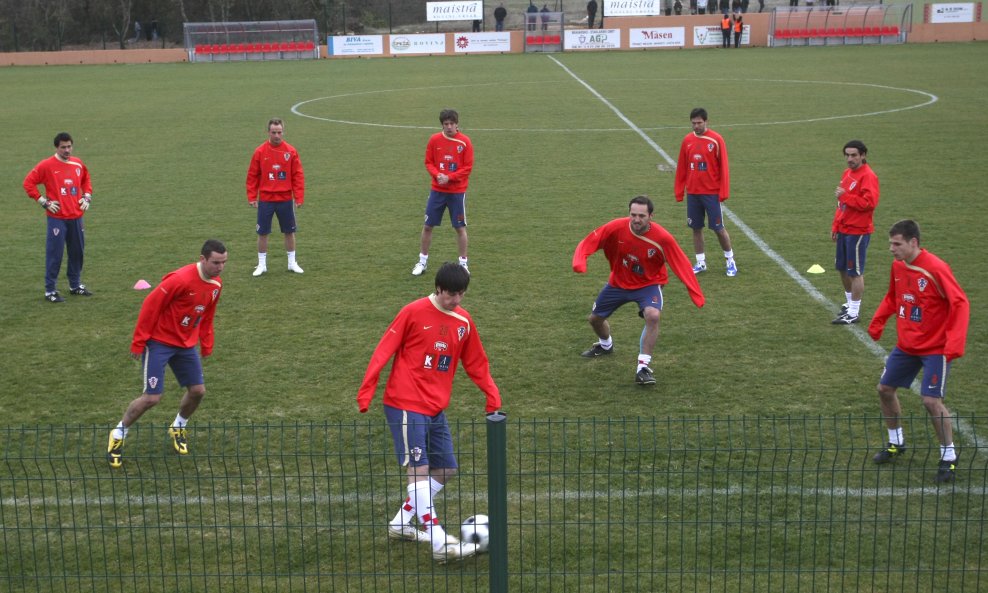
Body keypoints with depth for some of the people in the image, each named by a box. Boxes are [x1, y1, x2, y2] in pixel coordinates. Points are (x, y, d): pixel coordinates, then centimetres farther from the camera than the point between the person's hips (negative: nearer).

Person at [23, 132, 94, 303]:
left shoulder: (78, 164, 7)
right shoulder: (46, 165, -8)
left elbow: (86, 180, 25)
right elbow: (28, 183, -5)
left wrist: (87, 197, 10)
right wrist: (43, 201, -9)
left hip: (76, 217, 5)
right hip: (57, 218, -5)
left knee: (77, 252, 13)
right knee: (55, 254, -3)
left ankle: (75, 285, 28)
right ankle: (50, 290, 6)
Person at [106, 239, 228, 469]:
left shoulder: (216, 284, -1)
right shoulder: (181, 279, -26)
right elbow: (151, 304, -20)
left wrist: (206, 345, 15)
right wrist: (139, 341, -17)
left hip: (186, 344, 7)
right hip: (159, 341, -7)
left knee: (198, 391, 5)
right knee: (152, 397, -9)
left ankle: (178, 428, 34)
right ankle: (118, 435, 13)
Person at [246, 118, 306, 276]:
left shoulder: (291, 151, -2)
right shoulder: (260, 152, -3)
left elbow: (298, 175, -1)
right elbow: (252, 176, 0)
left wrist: (299, 197, -5)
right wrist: (251, 197, -4)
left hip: (286, 199, 1)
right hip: (265, 200, -1)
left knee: (289, 231, 10)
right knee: (262, 233, 4)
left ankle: (292, 263, 23)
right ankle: (262, 265, 16)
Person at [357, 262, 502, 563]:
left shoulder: (464, 321, 7)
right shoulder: (414, 312, -10)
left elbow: (476, 363, 16)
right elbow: (384, 350, -9)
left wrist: (492, 394, 6)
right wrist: (366, 391, -14)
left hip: (436, 408, 7)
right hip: (405, 404, -7)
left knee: (445, 470, 9)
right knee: (419, 470, -12)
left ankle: (401, 523, 21)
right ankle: (440, 544, -14)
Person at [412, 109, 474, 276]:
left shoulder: (465, 141, -8)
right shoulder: (434, 140, -1)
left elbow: (468, 167, -8)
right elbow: (428, 162, 4)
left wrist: (449, 177, -18)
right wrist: (437, 175, -16)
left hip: (457, 191, -2)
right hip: (437, 190, 2)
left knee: (460, 228, 2)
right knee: (427, 226, 6)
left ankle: (463, 263, 15)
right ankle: (423, 261, 20)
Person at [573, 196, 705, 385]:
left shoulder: (663, 238, -28)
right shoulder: (616, 227, -24)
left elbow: (682, 265, -23)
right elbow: (589, 242, -17)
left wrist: (696, 295, -28)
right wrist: (579, 261, -37)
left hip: (648, 284, -3)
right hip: (618, 282, 3)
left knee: (653, 315, -33)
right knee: (595, 318, 17)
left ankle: (643, 368, -20)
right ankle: (606, 345, 54)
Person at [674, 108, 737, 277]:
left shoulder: (716, 140, -8)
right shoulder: (687, 140, 4)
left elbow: (723, 167, -7)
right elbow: (681, 168, 9)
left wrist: (723, 192, -11)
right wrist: (679, 191, 7)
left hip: (711, 193, -4)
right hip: (692, 193, 4)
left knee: (718, 228, 1)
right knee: (696, 228, 7)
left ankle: (730, 261, 18)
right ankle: (701, 263, 18)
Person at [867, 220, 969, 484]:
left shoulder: (936, 269, -23)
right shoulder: (897, 266, -1)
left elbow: (960, 304, -21)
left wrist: (955, 342, -29)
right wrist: (877, 321, 3)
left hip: (934, 348, -7)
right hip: (905, 345, 7)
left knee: (931, 401, -13)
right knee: (885, 389, 11)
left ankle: (949, 457, 6)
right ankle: (896, 443, 33)